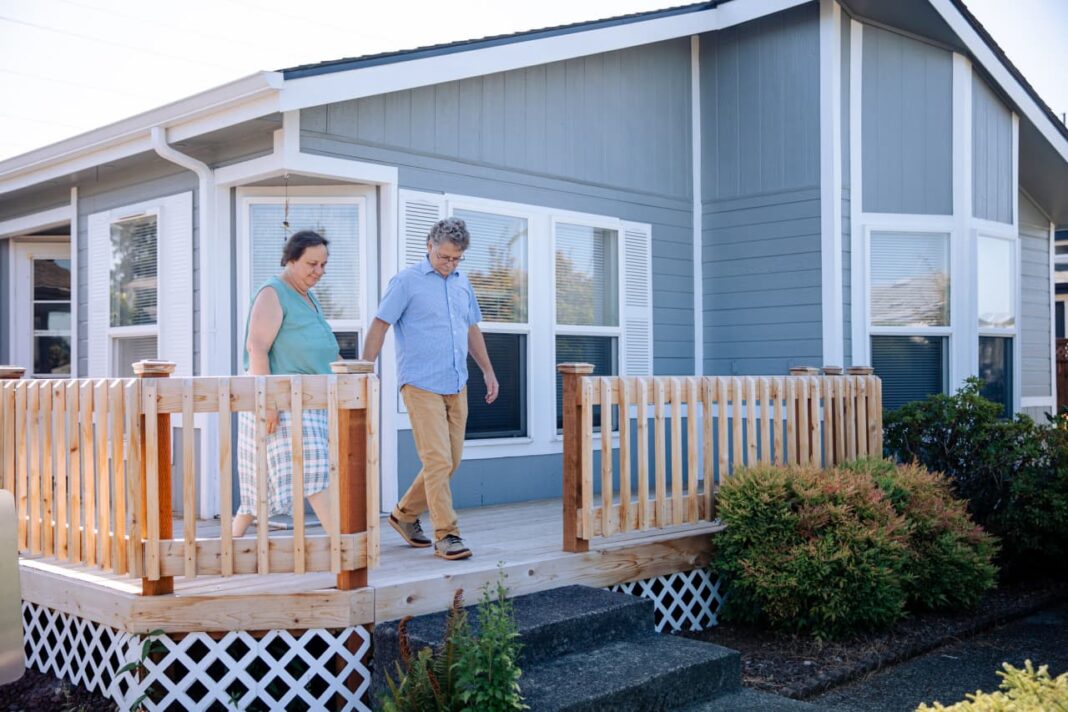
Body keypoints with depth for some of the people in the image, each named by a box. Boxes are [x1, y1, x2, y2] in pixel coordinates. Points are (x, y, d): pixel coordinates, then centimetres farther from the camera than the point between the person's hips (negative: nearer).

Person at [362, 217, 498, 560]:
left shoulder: (462, 283, 14)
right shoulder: (407, 281, -5)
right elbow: (379, 326, -8)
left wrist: (488, 370, 21)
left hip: (456, 386, 7)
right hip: (421, 386, -7)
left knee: (450, 461, 10)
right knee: (438, 461, -10)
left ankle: (405, 515, 27)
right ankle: (446, 535, -3)